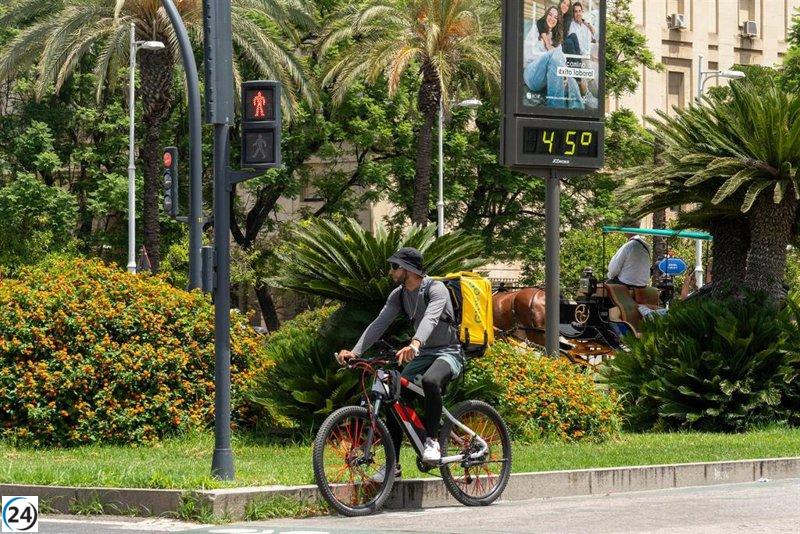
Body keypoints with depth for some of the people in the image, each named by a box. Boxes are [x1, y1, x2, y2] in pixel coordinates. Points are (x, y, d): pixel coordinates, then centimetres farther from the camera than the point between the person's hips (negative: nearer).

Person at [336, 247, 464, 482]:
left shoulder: (435, 289, -19)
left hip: (448, 353, -7)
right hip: (423, 354, 7)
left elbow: (430, 319, -38)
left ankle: (432, 440, -24)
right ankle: (392, 465, -3)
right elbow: (379, 324, -6)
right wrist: (354, 352, -21)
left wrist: (414, 345, -58)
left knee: (430, 382, -39)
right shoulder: (399, 295, 3)